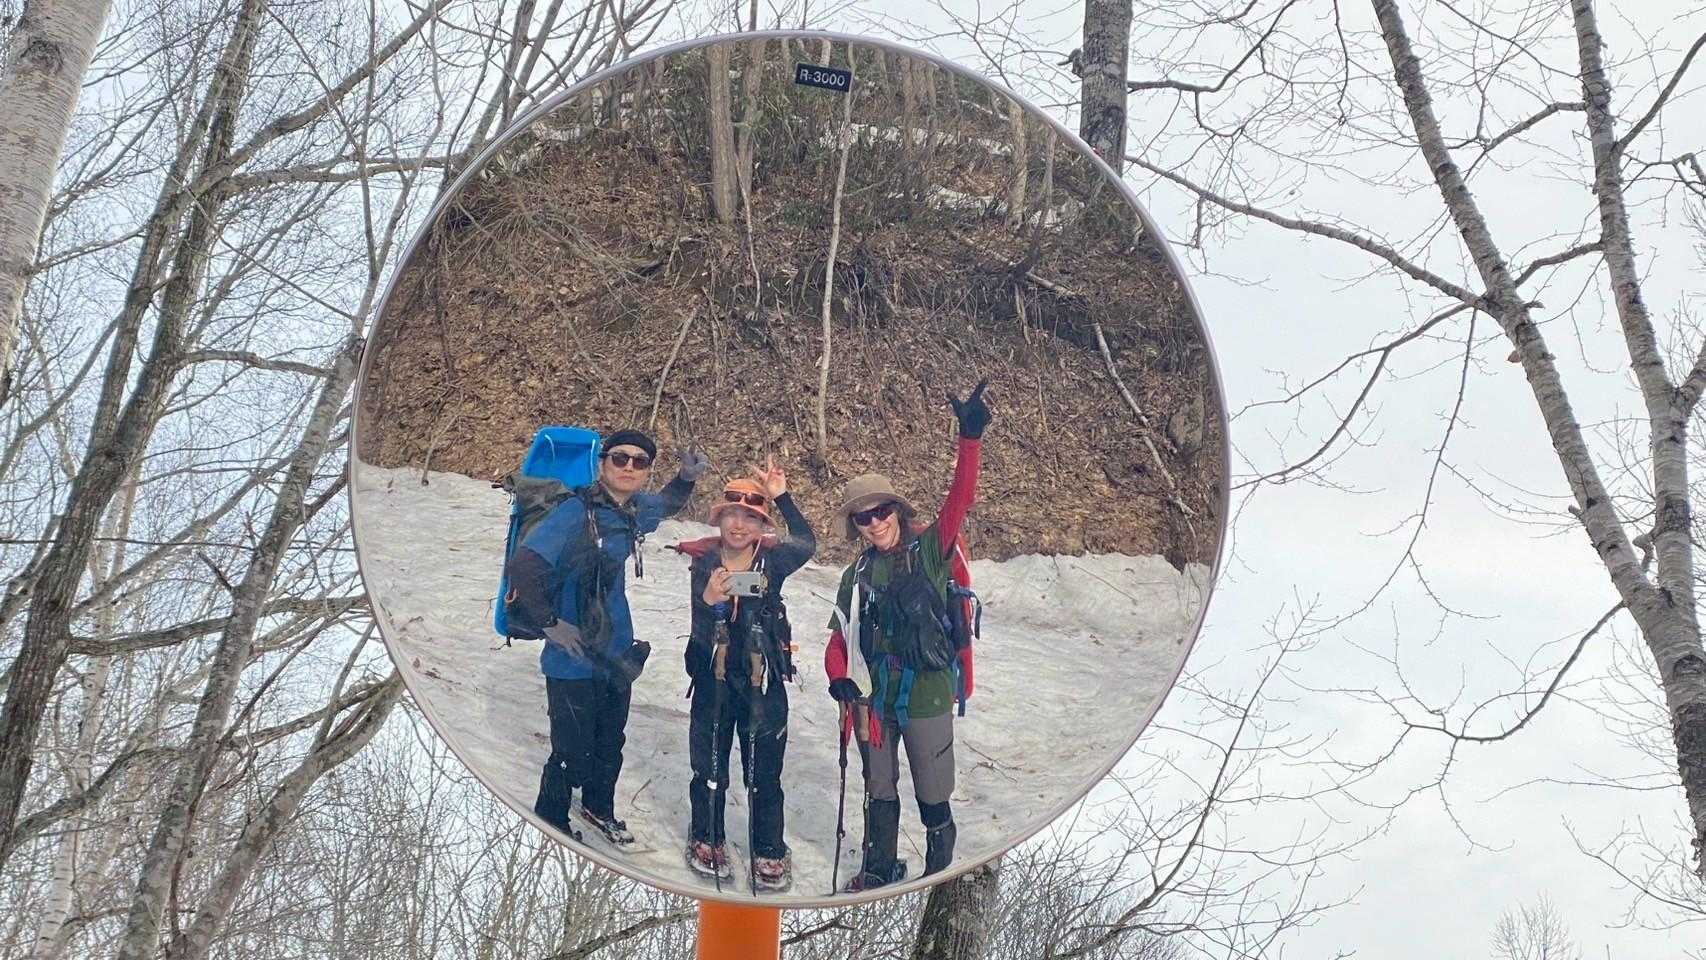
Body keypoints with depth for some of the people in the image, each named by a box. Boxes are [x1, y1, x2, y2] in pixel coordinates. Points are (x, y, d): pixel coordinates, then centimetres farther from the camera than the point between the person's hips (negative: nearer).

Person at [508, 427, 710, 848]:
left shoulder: (634, 510, 2)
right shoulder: (576, 513, -22)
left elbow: (664, 505, 26)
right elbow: (523, 567, -29)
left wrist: (687, 477, 5)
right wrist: (552, 624, -24)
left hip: (616, 654, 8)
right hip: (575, 660, -8)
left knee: (610, 744, 23)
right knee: (573, 754, 4)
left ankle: (598, 807, 47)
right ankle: (550, 823, 27)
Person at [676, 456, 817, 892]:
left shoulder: (772, 559, -6)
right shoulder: (704, 562, -7)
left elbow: (807, 545, -23)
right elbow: (702, 634, -13)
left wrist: (782, 497, -30)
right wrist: (709, 602, -35)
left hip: (762, 681, -1)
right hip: (713, 680, 1)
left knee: (764, 774, 6)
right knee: (709, 768, 14)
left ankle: (768, 853, 21)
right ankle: (707, 841, 34)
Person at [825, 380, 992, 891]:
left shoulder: (928, 550, -3)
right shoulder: (857, 574, 9)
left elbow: (959, 499, -17)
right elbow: (841, 633, 9)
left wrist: (970, 439, -30)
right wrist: (839, 675, -12)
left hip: (926, 691, -4)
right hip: (874, 693, 4)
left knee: (932, 794, 4)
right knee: (879, 789, 17)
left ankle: (939, 872, 24)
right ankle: (879, 869, 34)